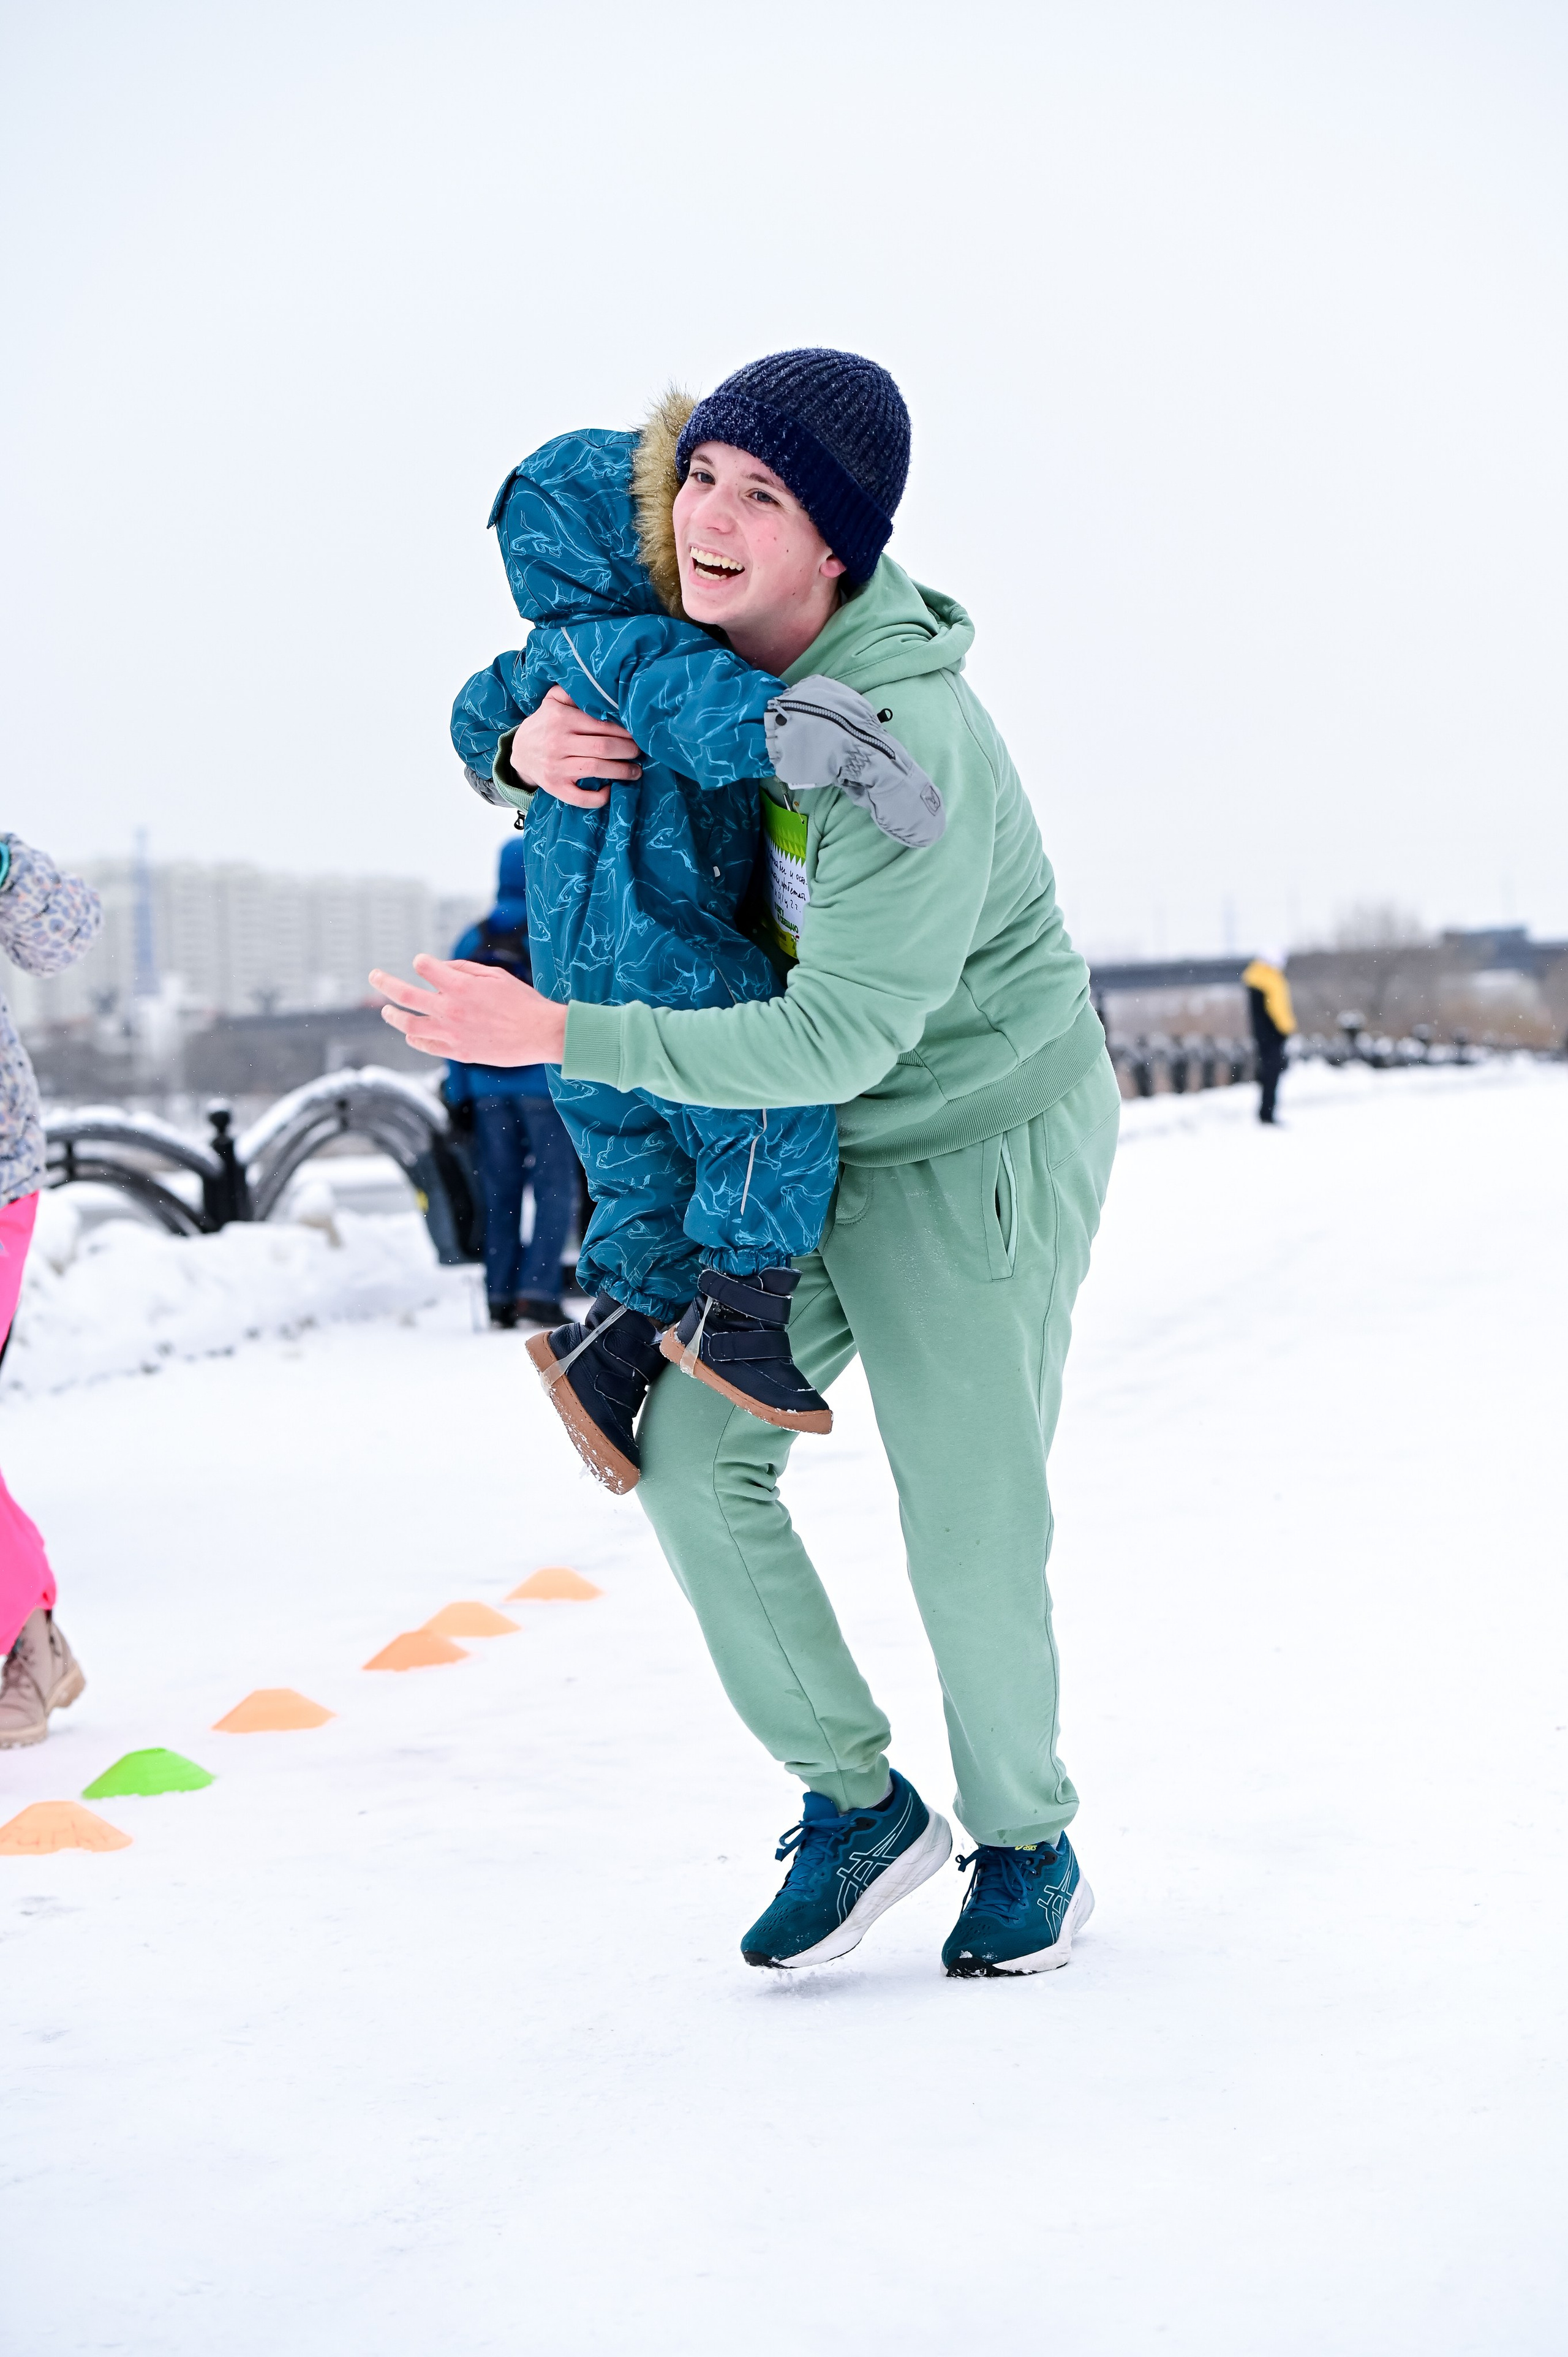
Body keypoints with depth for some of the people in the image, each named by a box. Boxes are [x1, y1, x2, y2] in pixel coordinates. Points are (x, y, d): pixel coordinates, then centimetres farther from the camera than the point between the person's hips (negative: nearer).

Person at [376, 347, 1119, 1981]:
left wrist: (558, 1036, -39)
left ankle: (1024, 1840, 26)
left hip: (983, 1150, -7)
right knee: (692, 1457, 0)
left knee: (970, 1535, 1)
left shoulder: (908, 745, -33)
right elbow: (516, 707, 8)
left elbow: (835, 1039, -35)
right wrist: (524, 744, -19)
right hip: (817, 1155, 7)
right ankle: (855, 1802, 15)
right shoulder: (702, 649, -8)